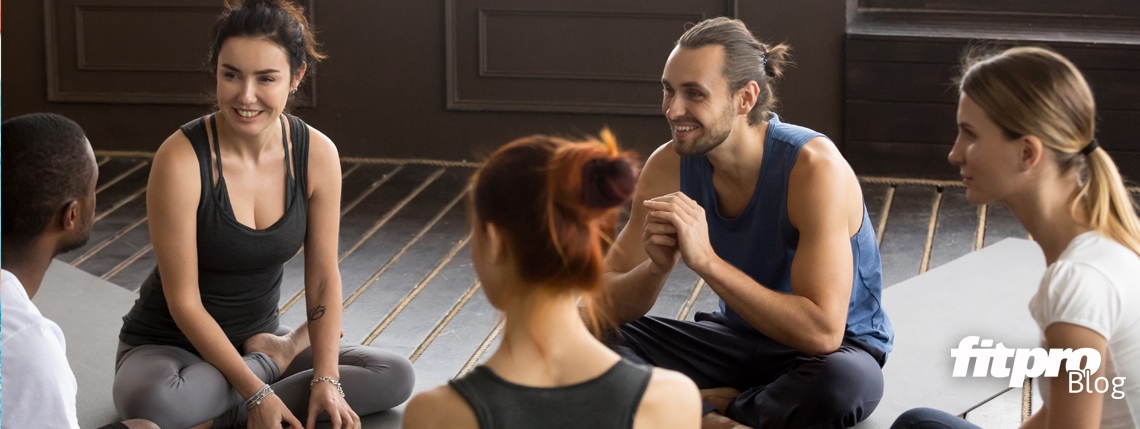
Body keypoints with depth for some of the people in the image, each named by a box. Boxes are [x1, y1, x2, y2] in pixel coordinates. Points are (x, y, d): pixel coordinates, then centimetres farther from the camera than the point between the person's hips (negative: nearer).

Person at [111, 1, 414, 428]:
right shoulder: (181, 159, -24)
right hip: (168, 346, -4)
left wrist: (326, 380, -15)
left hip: (257, 338, 4)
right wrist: (255, 392, -24)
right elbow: (184, 302, -21)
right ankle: (276, 357, -10)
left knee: (397, 376, -12)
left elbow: (323, 279, -4)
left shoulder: (318, 154, -10)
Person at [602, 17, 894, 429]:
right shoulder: (669, 166, -11)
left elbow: (822, 332, -34)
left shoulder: (813, 167, -27)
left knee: (845, 380, -39)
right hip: (738, 337, 4)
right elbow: (607, 304, -9)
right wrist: (656, 266, -31)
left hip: (836, 347, -4)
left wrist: (706, 259, -38)